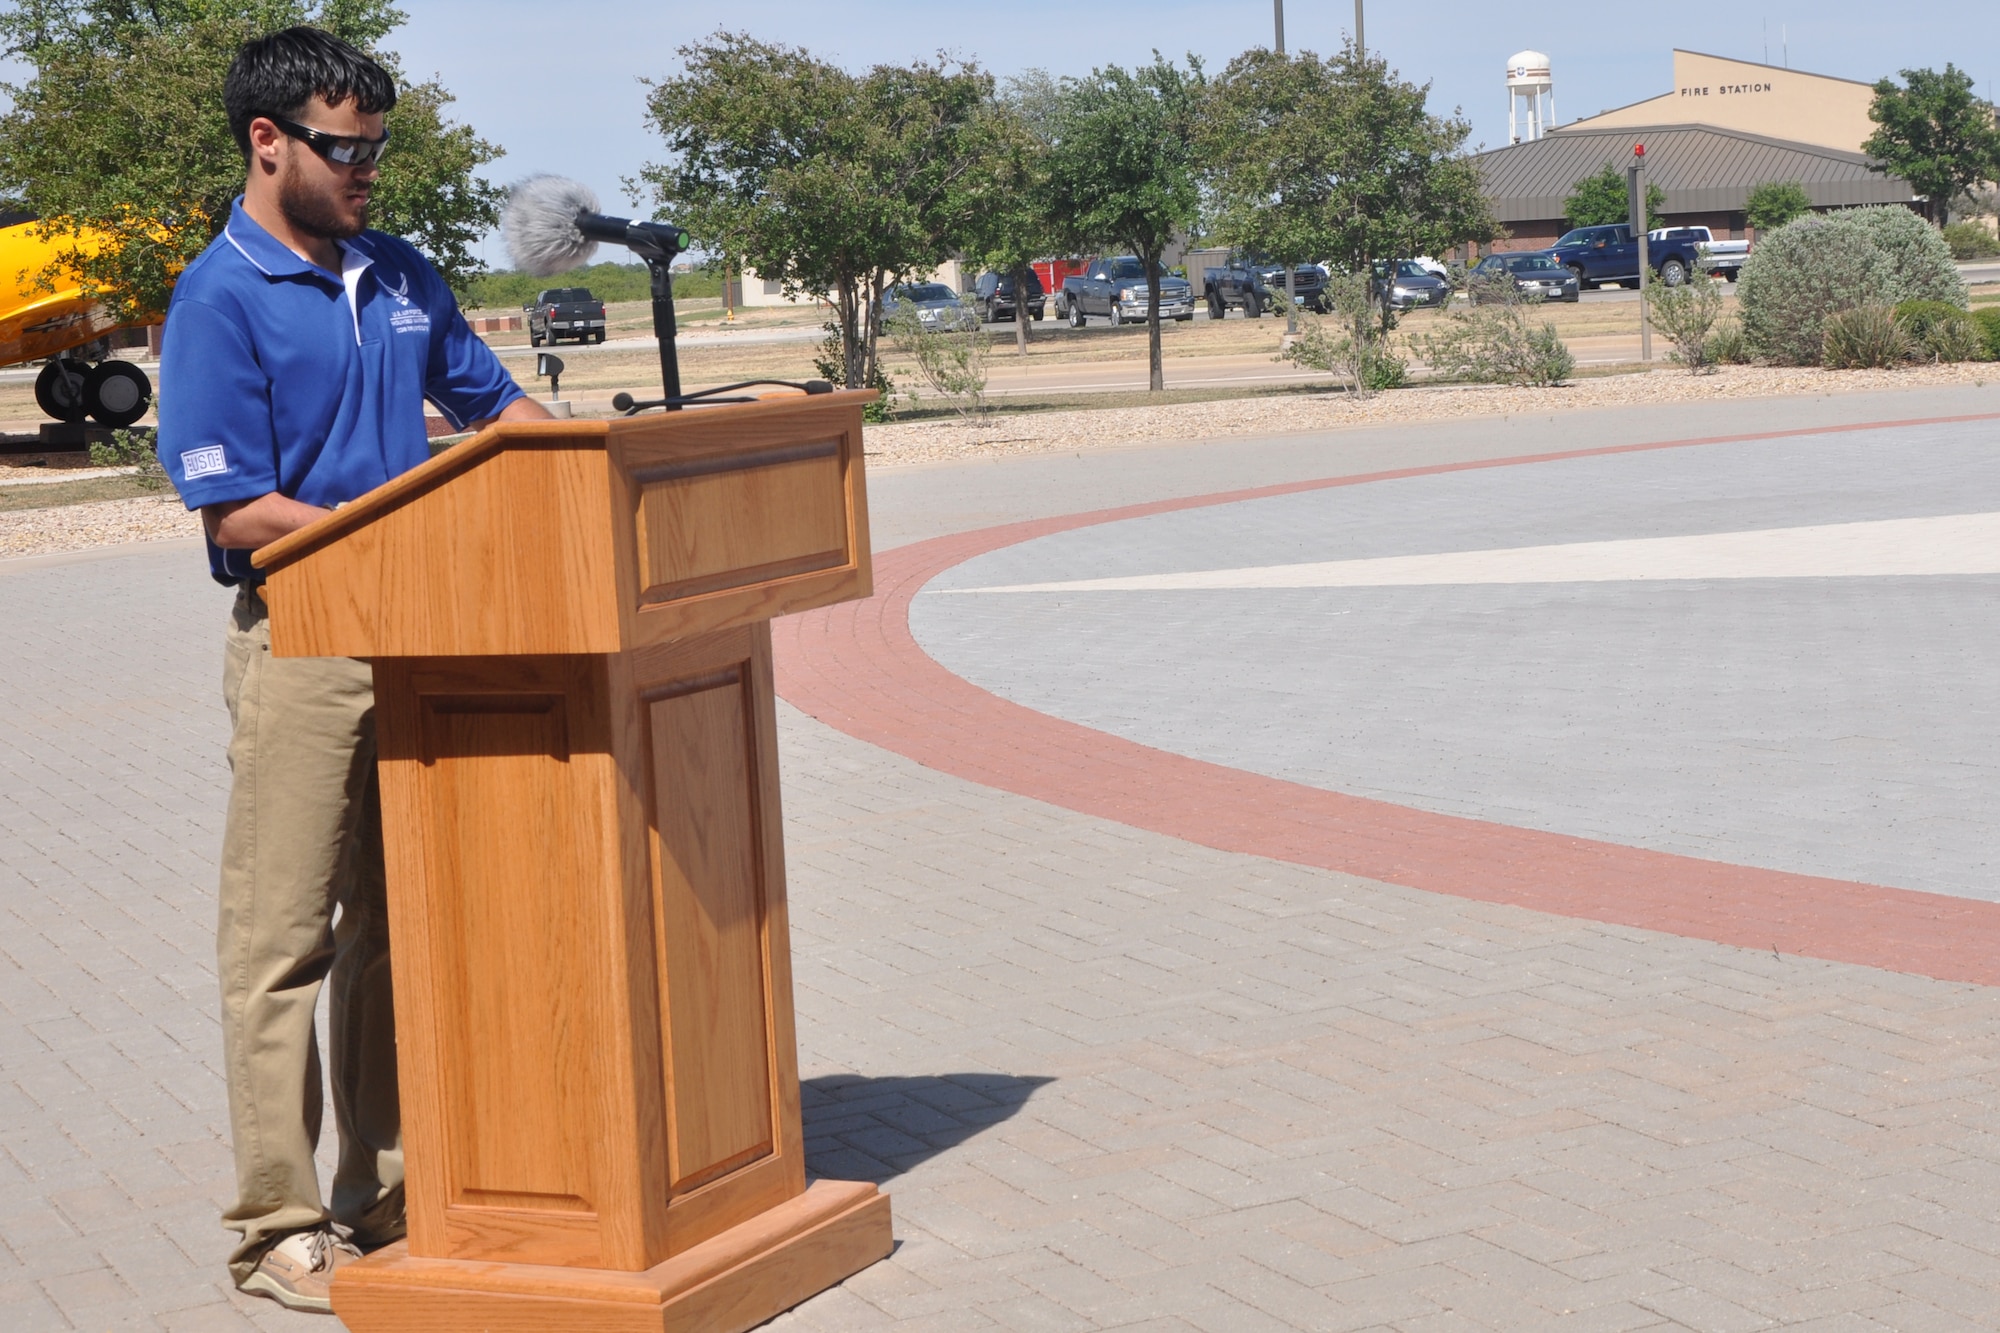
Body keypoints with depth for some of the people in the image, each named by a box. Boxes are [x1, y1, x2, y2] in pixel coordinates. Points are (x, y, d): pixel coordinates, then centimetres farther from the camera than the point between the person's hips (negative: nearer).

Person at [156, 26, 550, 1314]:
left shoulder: (402, 274, 12)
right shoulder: (218, 301, -9)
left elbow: (493, 403, 20)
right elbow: (238, 514, -14)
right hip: (300, 638, -6)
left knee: (403, 928, 11)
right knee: (284, 940, -1)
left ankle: (394, 1189, 21)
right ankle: (282, 1224, 7)